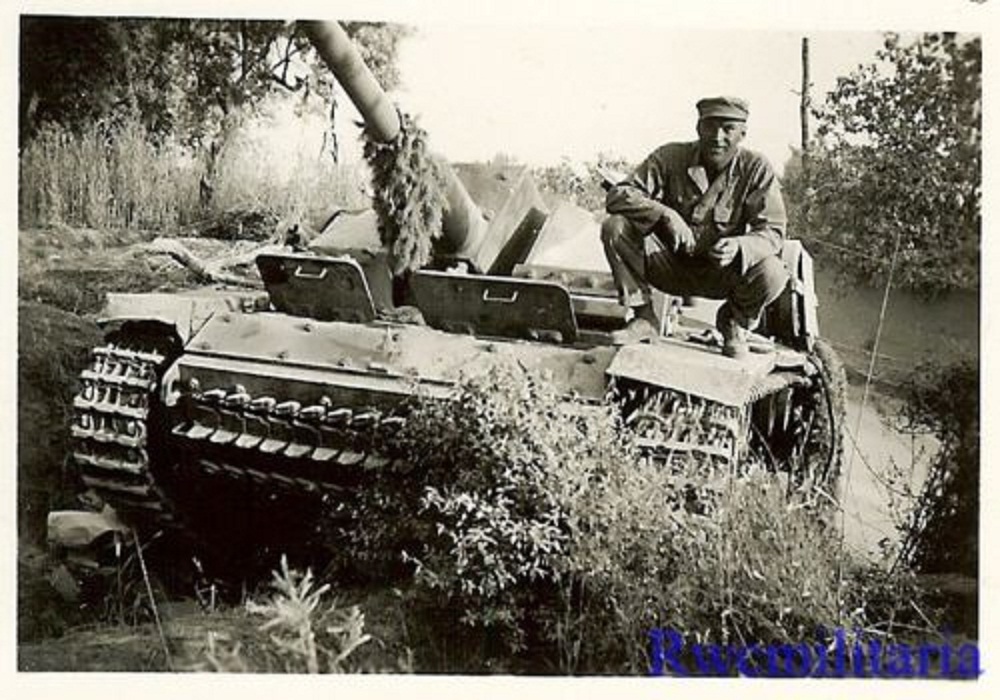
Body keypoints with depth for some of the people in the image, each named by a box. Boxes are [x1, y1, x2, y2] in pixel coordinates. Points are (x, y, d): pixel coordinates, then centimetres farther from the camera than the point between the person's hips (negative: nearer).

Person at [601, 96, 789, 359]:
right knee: (615, 227, -23)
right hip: (671, 266, 1)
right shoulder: (671, 157, -9)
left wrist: (739, 246, -39)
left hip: (722, 275, -1)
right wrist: (665, 214, -34)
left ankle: (735, 324, 4)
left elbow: (772, 232, -16)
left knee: (772, 273, -32)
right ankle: (643, 317, -7)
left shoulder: (756, 168, -10)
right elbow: (618, 194, -16)